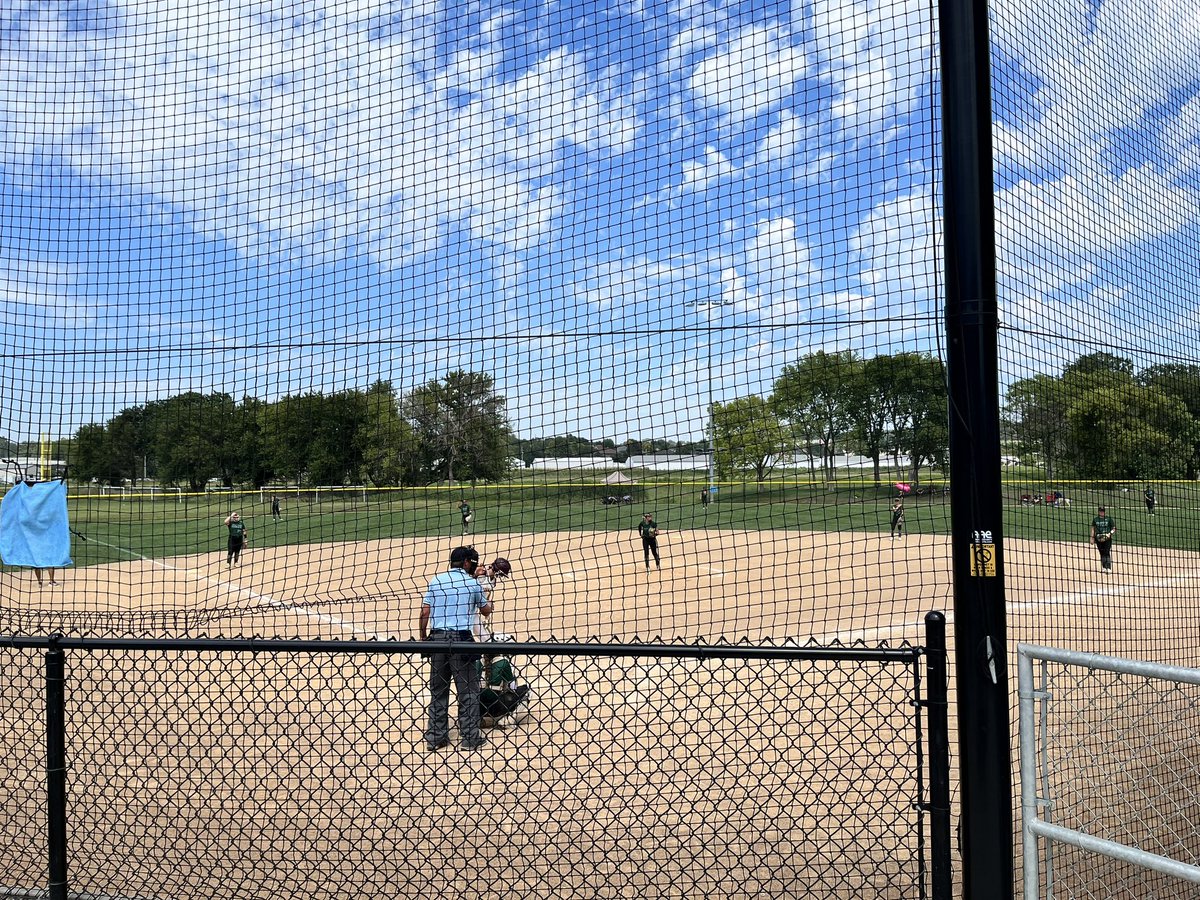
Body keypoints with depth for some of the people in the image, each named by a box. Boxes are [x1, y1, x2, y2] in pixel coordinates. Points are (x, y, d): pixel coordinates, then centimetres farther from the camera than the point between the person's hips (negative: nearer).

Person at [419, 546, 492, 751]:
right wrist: (488, 604, 36)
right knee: (468, 690, 5)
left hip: (437, 637, 4)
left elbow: (425, 612, 3)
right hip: (461, 638, -3)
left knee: (437, 689, 13)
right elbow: (486, 611, 15)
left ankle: (435, 737, 16)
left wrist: (422, 637, 12)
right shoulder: (472, 583, 2)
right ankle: (470, 737, 7)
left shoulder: (436, 580, 8)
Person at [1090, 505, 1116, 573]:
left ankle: (1108, 568, -11)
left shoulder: (1109, 519, 0)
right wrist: (1092, 538, 7)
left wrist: (1109, 534, -15)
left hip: (1107, 539, -3)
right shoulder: (1095, 519, 7)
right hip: (1098, 539, 3)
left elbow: (1114, 529, 1)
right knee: (1102, 553, 9)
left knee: (1107, 553, -9)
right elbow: (1093, 529, 12)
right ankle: (1104, 567, 18)